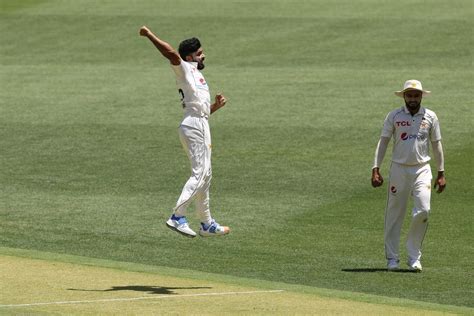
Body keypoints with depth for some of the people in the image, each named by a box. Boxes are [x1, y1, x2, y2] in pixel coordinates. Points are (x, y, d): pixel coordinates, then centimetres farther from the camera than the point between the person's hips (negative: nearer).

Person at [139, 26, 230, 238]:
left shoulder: (197, 76, 26)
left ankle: (207, 224, 18)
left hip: (202, 125, 10)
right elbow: (171, 53, -20)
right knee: (199, 173, -17)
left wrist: (216, 106, 13)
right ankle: (178, 216, -24)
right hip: (193, 126, -10)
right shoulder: (185, 69, 0)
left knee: (205, 174, 13)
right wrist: (149, 36, -20)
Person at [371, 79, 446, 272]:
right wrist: (376, 169, -7)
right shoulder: (394, 116, 1)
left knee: (423, 211, -14)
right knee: (394, 214, 1)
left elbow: (436, 145, 10)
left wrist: (441, 174, 7)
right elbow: (383, 142, 1)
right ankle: (392, 258, 11)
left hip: (422, 170, 0)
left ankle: (414, 257, -1)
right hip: (399, 169, 0)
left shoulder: (430, 117, 5)